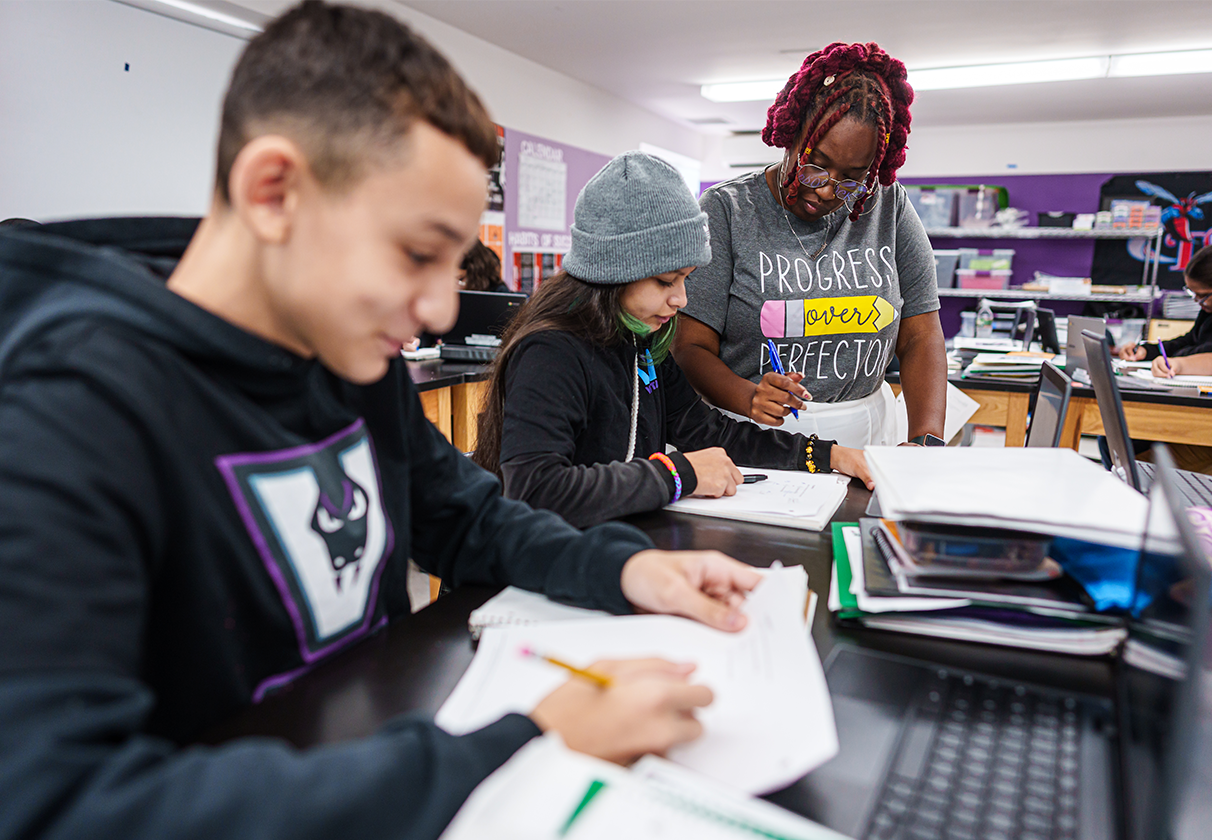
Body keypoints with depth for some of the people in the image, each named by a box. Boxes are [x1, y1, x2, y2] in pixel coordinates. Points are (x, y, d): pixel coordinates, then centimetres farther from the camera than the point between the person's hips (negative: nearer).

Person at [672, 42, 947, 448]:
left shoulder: (889, 207, 6)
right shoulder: (725, 210, -4)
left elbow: (920, 338, 5)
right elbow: (691, 346, -8)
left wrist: (925, 440, -10)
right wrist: (749, 397, -27)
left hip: (866, 433, 4)